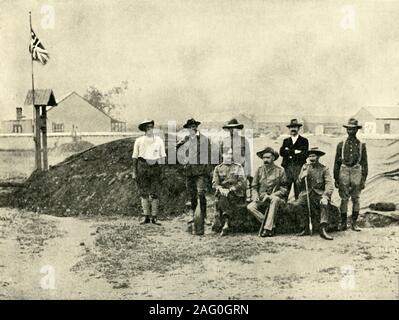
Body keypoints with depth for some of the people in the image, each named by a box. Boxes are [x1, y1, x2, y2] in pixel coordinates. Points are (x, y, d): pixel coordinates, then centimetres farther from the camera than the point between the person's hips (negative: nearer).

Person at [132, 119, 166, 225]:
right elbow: (135, 157, 8)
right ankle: (146, 217, 9)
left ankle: (154, 217, 4)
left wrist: (162, 171, 4)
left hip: (155, 166, 0)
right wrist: (134, 172, 5)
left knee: (155, 193, -2)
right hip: (142, 166, 0)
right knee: (143, 193, 2)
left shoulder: (159, 140, 6)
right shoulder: (139, 141, 4)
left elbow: (162, 157, 8)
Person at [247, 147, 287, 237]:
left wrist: (271, 196, -15)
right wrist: (256, 196, -9)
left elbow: (284, 189, -1)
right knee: (250, 207, -25)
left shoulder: (280, 170, 2)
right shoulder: (259, 170, 10)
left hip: (275, 197, -3)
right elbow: (254, 187, 12)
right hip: (262, 199, 3)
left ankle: (268, 228, -35)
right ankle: (272, 226, -20)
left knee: (275, 199, -38)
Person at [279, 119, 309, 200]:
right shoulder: (286, 141, 20)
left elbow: (304, 154, -3)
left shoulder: (304, 141, 10)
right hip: (287, 167, 2)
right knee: (285, 188, -5)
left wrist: (289, 153, -4)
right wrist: (294, 152, -7)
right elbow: (281, 152, 5)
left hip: (299, 167, -2)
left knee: (298, 189, -6)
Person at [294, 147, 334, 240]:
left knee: (324, 204, -35)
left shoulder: (324, 169, 4)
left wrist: (325, 196, -25)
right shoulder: (305, 167, 14)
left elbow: (329, 185, -8)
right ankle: (304, 228, -14)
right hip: (306, 193, 2)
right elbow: (298, 184, 13)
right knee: (298, 204, -28)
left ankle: (323, 229, -37)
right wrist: (302, 177, -10)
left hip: (319, 194, -2)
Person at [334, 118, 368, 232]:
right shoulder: (341, 144, 8)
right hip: (344, 171, 0)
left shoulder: (361, 145, 7)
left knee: (356, 199, 3)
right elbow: (336, 163, 9)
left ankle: (354, 224, 11)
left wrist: (363, 180, 0)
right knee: (344, 199, 1)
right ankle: (343, 223, 9)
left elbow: (364, 164, 7)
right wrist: (336, 179, 4)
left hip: (356, 171, 0)